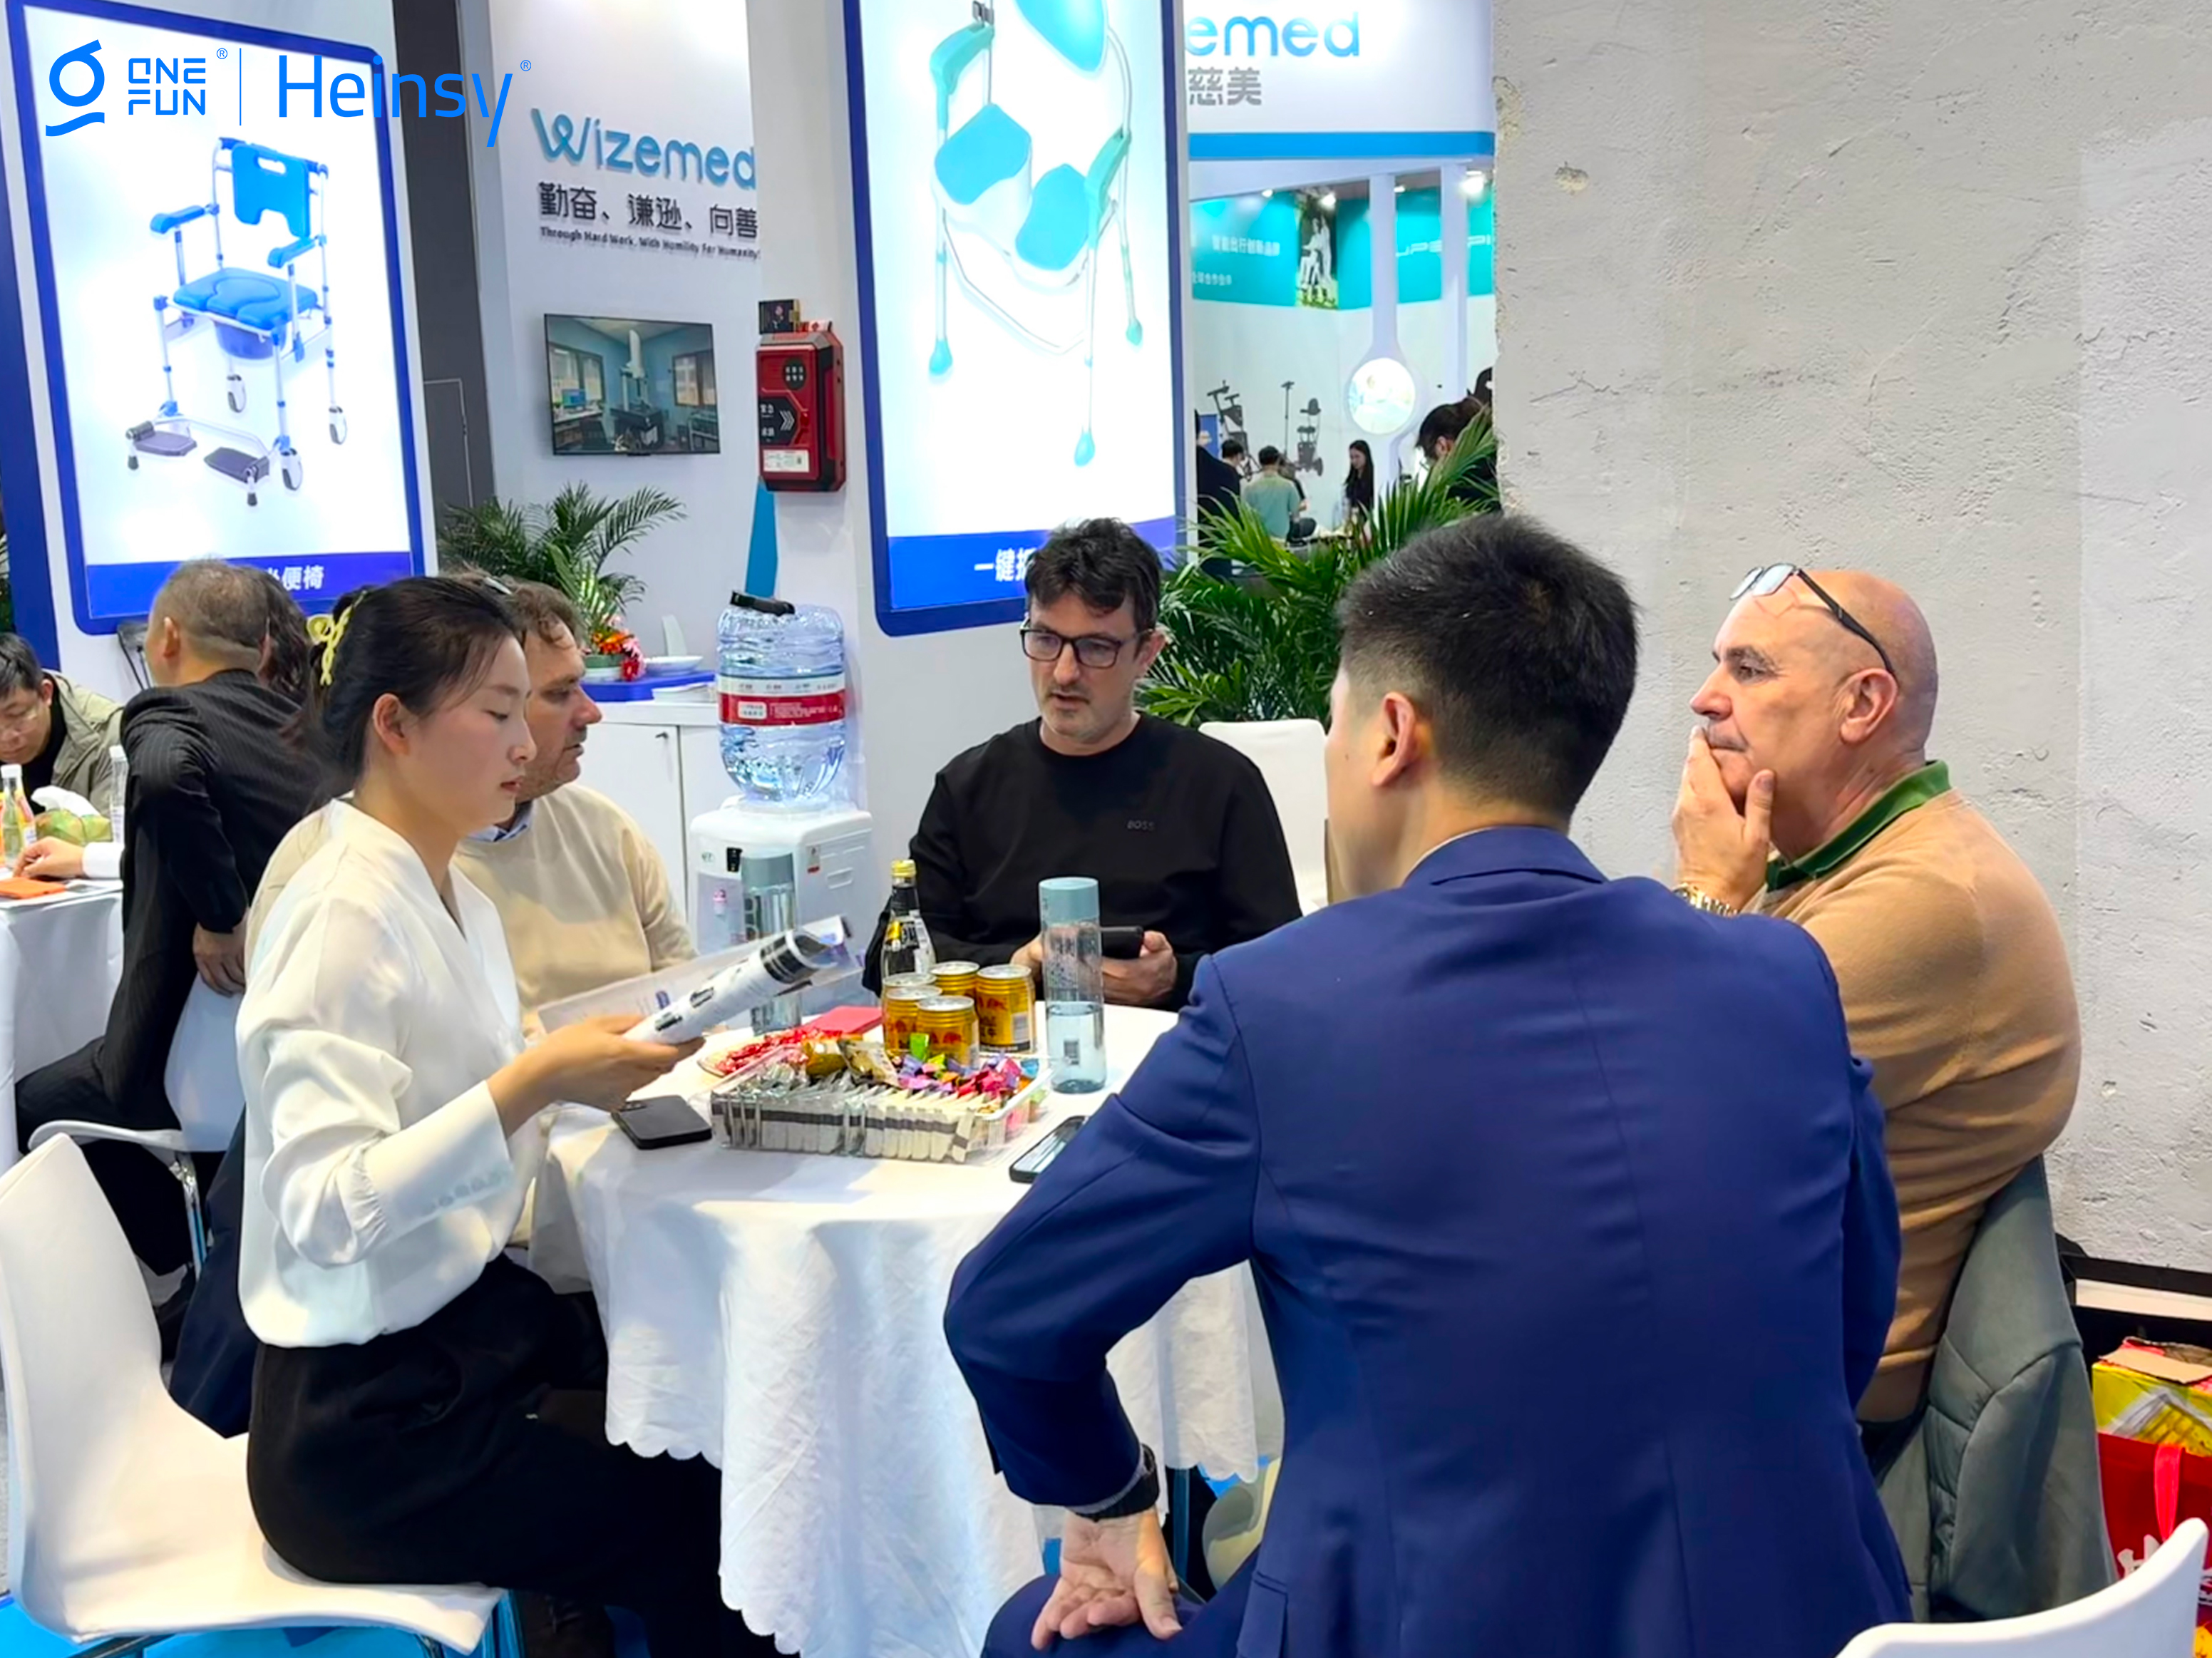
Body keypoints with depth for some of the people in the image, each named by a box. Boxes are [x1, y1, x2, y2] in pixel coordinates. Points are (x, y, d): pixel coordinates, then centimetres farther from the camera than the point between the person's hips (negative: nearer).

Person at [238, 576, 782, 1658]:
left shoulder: (455, 901, 7)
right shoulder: (346, 918, -20)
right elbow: (324, 1211, -28)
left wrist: (588, 1067, -4)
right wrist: (532, 1082, -35)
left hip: (475, 1325, 8)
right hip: (369, 1421, -8)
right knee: (706, 1534, -6)